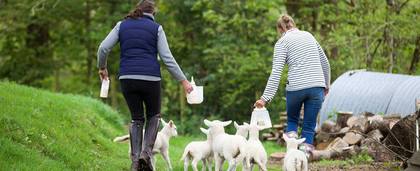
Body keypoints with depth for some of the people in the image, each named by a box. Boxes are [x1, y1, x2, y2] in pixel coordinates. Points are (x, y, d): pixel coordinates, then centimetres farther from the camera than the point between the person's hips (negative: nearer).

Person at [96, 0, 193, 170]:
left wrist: (102, 68, 19)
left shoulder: (122, 25, 11)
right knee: (153, 116, 18)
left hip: (127, 78, 2)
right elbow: (167, 58, -1)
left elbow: (103, 48, 2)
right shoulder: (156, 28, 5)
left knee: (136, 118, 16)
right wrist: (183, 81, 2)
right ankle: (146, 152, -2)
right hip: (150, 78, -2)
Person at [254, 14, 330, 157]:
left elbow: (276, 73, -7)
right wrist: (326, 85, 31)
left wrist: (265, 98, -11)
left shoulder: (282, 42, 3)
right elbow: (325, 62, 20)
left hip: (296, 87, -3)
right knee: (309, 126, 8)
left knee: (292, 120, 21)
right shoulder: (308, 35, 17)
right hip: (317, 87, 3)